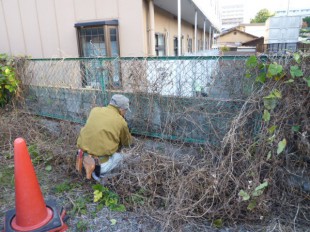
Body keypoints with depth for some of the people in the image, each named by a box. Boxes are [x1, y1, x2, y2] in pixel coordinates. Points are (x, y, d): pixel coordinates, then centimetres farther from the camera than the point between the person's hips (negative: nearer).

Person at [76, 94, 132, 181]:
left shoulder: (95, 110, 5)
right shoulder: (121, 122, -5)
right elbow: (127, 142, 12)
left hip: (83, 153, 5)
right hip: (100, 160, -5)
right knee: (119, 156, 23)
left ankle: (84, 158, 15)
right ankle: (97, 167, 2)